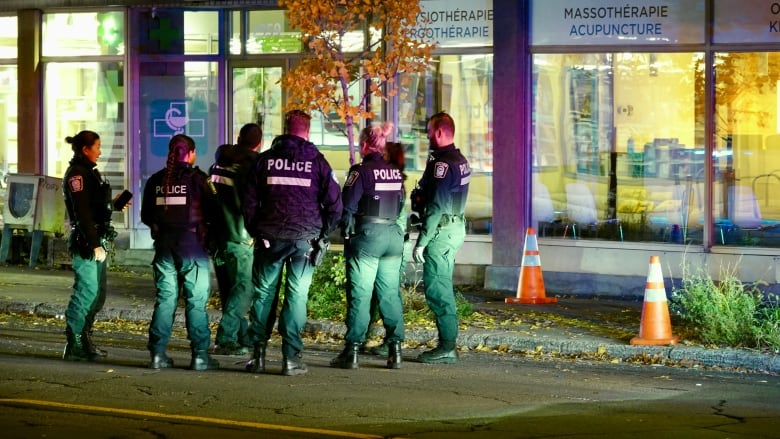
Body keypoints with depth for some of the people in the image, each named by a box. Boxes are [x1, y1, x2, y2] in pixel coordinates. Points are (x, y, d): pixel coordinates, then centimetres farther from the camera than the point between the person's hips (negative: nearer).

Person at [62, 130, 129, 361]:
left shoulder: (89, 172, 19)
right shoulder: (77, 173, -11)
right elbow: (82, 213, -18)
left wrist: (116, 204, 12)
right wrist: (94, 244, -22)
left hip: (96, 240, 10)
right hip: (85, 242, -10)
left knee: (97, 294, 12)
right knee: (86, 292, -10)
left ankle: (84, 341, 20)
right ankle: (73, 346, -7)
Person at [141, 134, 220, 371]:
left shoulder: (156, 180, 5)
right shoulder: (197, 178, -7)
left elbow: (146, 216, 10)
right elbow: (212, 211, -6)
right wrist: (202, 222, 15)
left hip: (164, 244, 4)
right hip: (192, 243, -4)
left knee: (165, 298, 9)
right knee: (196, 300, 0)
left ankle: (158, 353, 6)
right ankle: (200, 355, -2)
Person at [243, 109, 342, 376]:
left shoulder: (265, 159, 3)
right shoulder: (316, 161, -1)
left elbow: (249, 202, 5)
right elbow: (334, 203, -2)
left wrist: (255, 232, 16)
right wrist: (323, 234, 11)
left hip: (270, 238, 1)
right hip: (305, 239, -1)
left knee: (263, 294, 9)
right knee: (297, 296, 1)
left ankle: (258, 356, 8)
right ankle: (291, 358, -2)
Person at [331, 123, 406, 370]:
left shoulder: (361, 171, -10)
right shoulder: (395, 172, 8)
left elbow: (348, 205, -11)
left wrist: (346, 233, 2)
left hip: (367, 235, -6)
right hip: (393, 235, 6)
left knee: (359, 294, -3)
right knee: (390, 294, 9)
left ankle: (352, 351, -3)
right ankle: (395, 350, 8)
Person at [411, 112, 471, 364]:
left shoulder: (442, 163, -17)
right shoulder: (460, 160, 14)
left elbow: (435, 207, -21)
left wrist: (422, 241, -19)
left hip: (441, 230, -10)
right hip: (455, 228, 10)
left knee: (436, 289, -7)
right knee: (442, 287, 14)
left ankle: (447, 347, -7)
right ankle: (448, 345, 16)